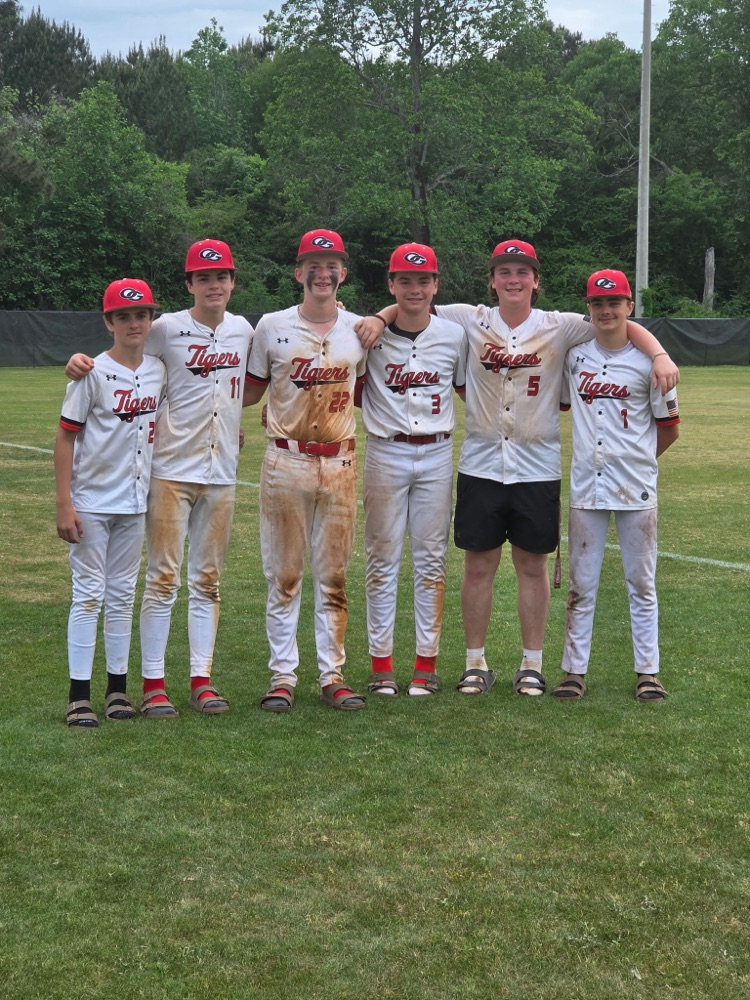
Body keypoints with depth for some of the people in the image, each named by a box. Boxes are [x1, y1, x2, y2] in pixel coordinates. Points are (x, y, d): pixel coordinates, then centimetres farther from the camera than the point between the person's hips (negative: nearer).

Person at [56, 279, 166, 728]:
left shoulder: (159, 371, 4)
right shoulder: (93, 373, -10)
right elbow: (66, 438, -10)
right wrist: (64, 504, -14)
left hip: (135, 502, 5)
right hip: (91, 501, -5)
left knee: (122, 594, 11)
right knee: (89, 594, -2)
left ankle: (118, 687, 18)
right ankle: (79, 694, 2)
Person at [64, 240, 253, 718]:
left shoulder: (243, 330, 9)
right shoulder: (167, 329, -4)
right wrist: (83, 362, -20)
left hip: (222, 472, 4)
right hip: (173, 469, -4)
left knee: (208, 580, 8)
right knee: (163, 578, -3)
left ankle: (202, 679, 13)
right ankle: (153, 683, 2)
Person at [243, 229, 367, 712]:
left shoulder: (359, 329, 7)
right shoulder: (272, 327, 0)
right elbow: (250, 390, 7)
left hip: (340, 464, 2)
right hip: (286, 462, -2)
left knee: (334, 577, 6)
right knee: (284, 576, 2)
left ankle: (332, 675, 13)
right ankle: (283, 676, 9)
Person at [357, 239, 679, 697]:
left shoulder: (560, 327, -1)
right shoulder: (470, 321, 1)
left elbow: (624, 326, 1)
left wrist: (660, 355, -15)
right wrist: (380, 317, -11)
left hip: (538, 467, 0)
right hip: (481, 465, 0)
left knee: (533, 564, 7)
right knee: (478, 565, 5)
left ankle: (533, 663, 18)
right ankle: (476, 662, 16)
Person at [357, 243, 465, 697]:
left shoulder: (455, 335, 1)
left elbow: (469, 388, 14)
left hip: (437, 454, 2)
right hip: (386, 452, -1)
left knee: (432, 557, 6)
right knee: (382, 557, 4)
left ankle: (427, 662, 13)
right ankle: (381, 663, 11)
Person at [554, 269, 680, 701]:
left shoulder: (647, 361, -5)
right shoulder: (574, 356, 5)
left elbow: (670, 428, 1)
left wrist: (638, 459, 8)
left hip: (636, 488, -2)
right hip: (586, 486, 3)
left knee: (642, 583, 6)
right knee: (581, 585, 7)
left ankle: (648, 671, 14)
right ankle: (575, 670, 13)